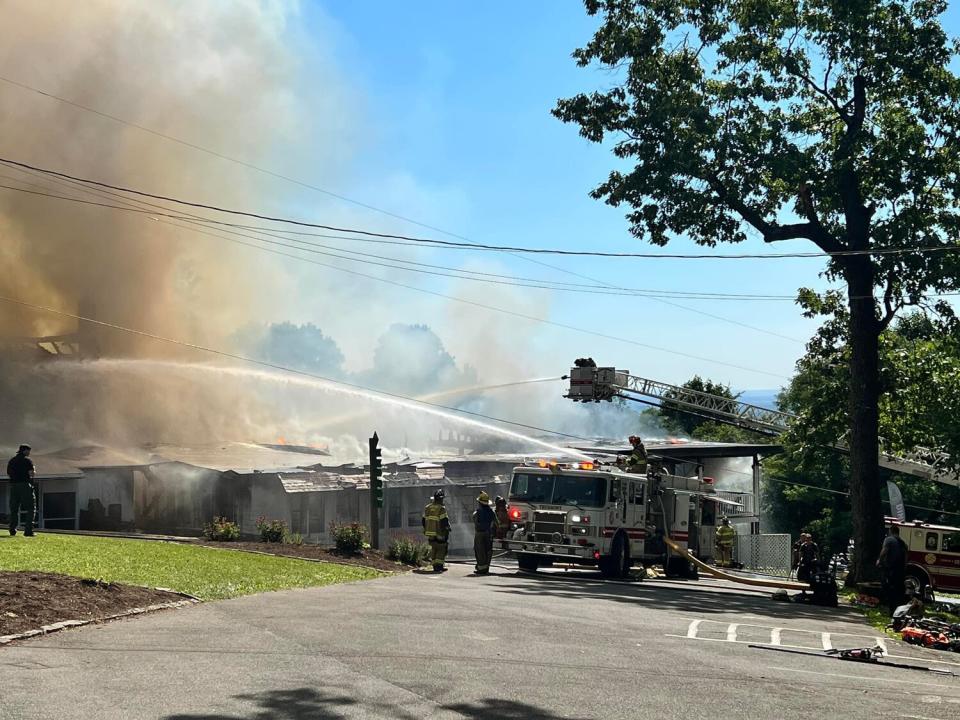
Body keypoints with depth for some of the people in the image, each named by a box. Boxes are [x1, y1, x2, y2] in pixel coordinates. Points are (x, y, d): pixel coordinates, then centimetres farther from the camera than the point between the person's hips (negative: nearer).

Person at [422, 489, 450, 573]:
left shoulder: (427, 508, 7)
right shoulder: (441, 509, -15)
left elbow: (424, 521, 13)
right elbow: (444, 522, -17)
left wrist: (426, 530, 23)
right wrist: (447, 530, -6)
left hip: (429, 533, 6)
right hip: (439, 534, -6)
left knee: (434, 549, 16)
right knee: (441, 549, 2)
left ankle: (435, 566, 16)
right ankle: (438, 566, -7)